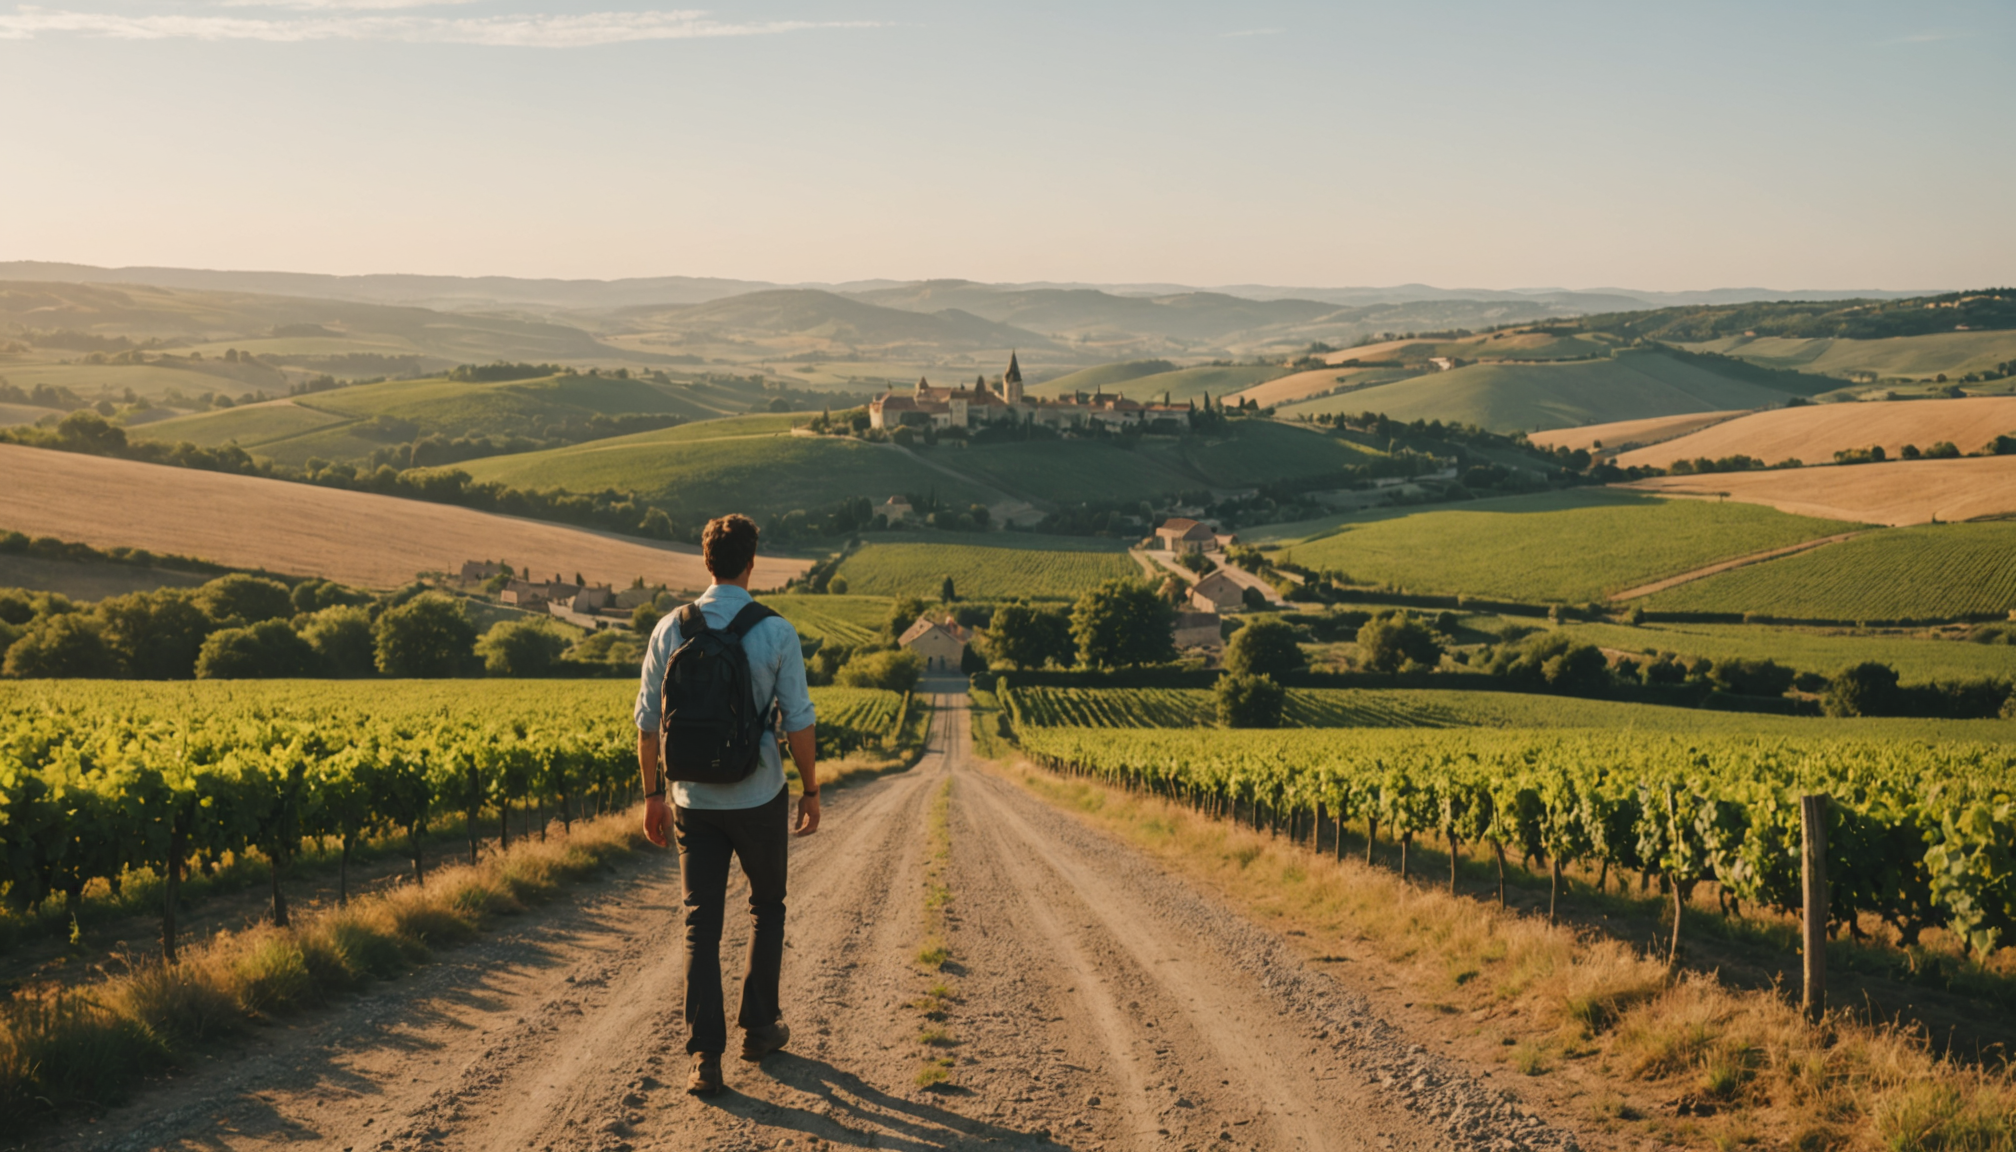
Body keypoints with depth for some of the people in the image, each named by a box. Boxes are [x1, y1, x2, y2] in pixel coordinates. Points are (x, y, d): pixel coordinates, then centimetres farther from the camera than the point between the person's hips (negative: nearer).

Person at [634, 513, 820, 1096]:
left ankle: (704, 1056, -5)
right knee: (767, 908, 20)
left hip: (694, 800, 2)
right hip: (759, 797, -2)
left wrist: (652, 795, 13)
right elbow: (798, 722, -9)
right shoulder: (777, 633, -10)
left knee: (701, 923, 2)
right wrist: (811, 791, 4)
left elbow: (648, 721, 2)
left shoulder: (671, 630, -2)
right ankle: (758, 1027, 27)